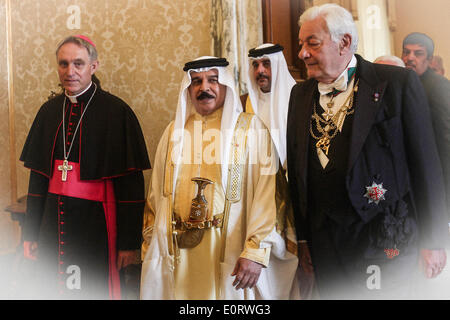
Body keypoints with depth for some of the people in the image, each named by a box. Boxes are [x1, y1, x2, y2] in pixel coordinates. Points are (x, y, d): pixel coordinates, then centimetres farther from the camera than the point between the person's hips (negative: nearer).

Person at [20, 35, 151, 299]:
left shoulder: (116, 112, -9)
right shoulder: (50, 111, 7)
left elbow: (131, 184, -10)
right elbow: (38, 176, 12)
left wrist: (129, 241, -11)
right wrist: (30, 233, 11)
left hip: (96, 228, -4)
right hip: (54, 225, 5)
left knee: (95, 291, 5)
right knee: (52, 289, 12)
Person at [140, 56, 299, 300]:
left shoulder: (250, 128, -2)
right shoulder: (174, 131, 11)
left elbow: (265, 193, -10)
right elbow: (156, 193, 13)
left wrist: (255, 252, -17)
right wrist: (150, 245, 9)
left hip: (228, 251, -3)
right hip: (177, 251, 3)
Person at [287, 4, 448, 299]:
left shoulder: (398, 83, -6)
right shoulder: (301, 94, 8)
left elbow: (426, 165, -5)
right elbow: (297, 172, 11)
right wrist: (303, 237, 10)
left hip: (385, 241, -4)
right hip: (324, 241, 4)